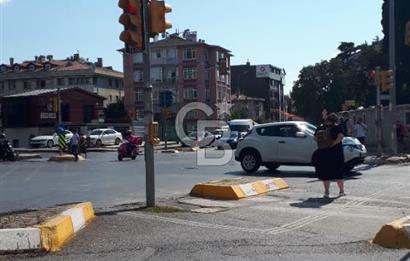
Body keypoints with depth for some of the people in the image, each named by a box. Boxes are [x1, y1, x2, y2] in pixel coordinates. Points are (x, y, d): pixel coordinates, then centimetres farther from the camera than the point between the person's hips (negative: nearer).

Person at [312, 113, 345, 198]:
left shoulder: (320, 127, 4)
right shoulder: (337, 127, -4)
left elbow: (315, 138, 5)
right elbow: (340, 137, -19)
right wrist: (332, 144, -13)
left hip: (323, 152, 2)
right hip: (335, 151, -2)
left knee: (325, 172, 8)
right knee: (338, 172, 9)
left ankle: (326, 192, 6)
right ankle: (341, 191, 14)